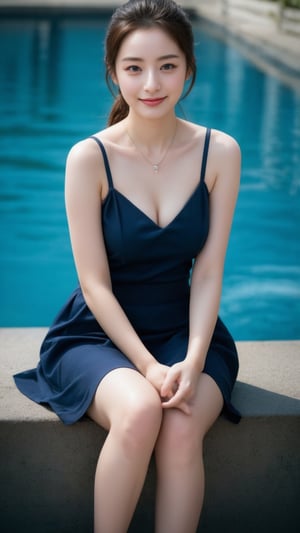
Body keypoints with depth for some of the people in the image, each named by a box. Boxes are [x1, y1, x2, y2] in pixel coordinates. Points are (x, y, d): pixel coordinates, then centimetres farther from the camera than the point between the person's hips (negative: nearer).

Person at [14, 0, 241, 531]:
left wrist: (192, 361, -18)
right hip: (99, 334, -2)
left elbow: (208, 272, -5)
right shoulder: (89, 158, -12)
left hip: (186, 331, 2)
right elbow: (96, 285, -11)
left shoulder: (219, 152, -5)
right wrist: (148, 366, -20)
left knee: (181, 430, -29)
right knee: (139, 412, -33)